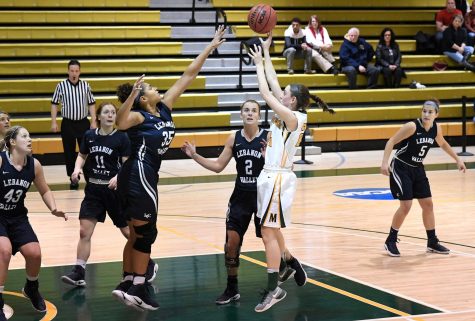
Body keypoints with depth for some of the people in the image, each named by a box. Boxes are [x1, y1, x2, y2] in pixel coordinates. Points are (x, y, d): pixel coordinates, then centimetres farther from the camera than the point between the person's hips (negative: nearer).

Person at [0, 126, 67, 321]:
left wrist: (53, 209, -5)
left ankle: (31, 288, 30)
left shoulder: (34, 165, -5)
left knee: (34, 253, -4)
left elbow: (44, 191, 11)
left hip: (17, 217, 5)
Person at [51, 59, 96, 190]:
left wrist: (93, 121, 1)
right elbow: (54, 104, 1)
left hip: (83, 122, 1)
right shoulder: (61, 85, -5)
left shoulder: (85, 85, 0)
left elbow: (91, 104, 6)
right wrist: (54, 122, -4)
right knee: (69, 152, 4)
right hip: (68, 123, -1)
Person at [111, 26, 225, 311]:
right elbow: (121, 123, -36)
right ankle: (137, 289, 4)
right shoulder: (139, 116, -12)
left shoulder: (164, 108, 9)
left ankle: (127, 284, 22)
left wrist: (211, 47, 10)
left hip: (144, 177, 9)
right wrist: (131, 95, -49)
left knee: (138, 234, 14)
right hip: (138, 176, -9)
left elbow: (188, 76, 9)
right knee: (146, 233, -3)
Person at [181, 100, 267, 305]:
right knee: (231, 241, 0)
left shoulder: (268, 137, -9)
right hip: (241, 195, 3)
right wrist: (195, 156, 1)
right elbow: (218, 166, 8)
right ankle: (232, 289, 14)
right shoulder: (234, 138, 1)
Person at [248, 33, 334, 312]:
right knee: (271, 231, 19)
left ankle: (274, 288, -3)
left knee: (269, 232, -7)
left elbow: (266, 93, -15)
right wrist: (266, 53, 15)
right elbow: (273, 85, 15)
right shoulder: (291, 116, 10)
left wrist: (259, 63, -5)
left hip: (278, 179, -9)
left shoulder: (292, 117, -14)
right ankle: (290, 264, 34)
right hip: (273, 176, 9)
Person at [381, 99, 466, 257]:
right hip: (401, 168, -7)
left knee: (428, 204, 8)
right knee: (406, 206, -12)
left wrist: (457, 160, 20)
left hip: (417, 169, 7)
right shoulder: (412, 126, -23)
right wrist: (384, 162, -31)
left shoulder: (436, 128, -3)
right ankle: (390, 241, 4)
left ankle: (432, 243, 21)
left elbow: (443, 144, 18)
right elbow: (391, 141, -21)